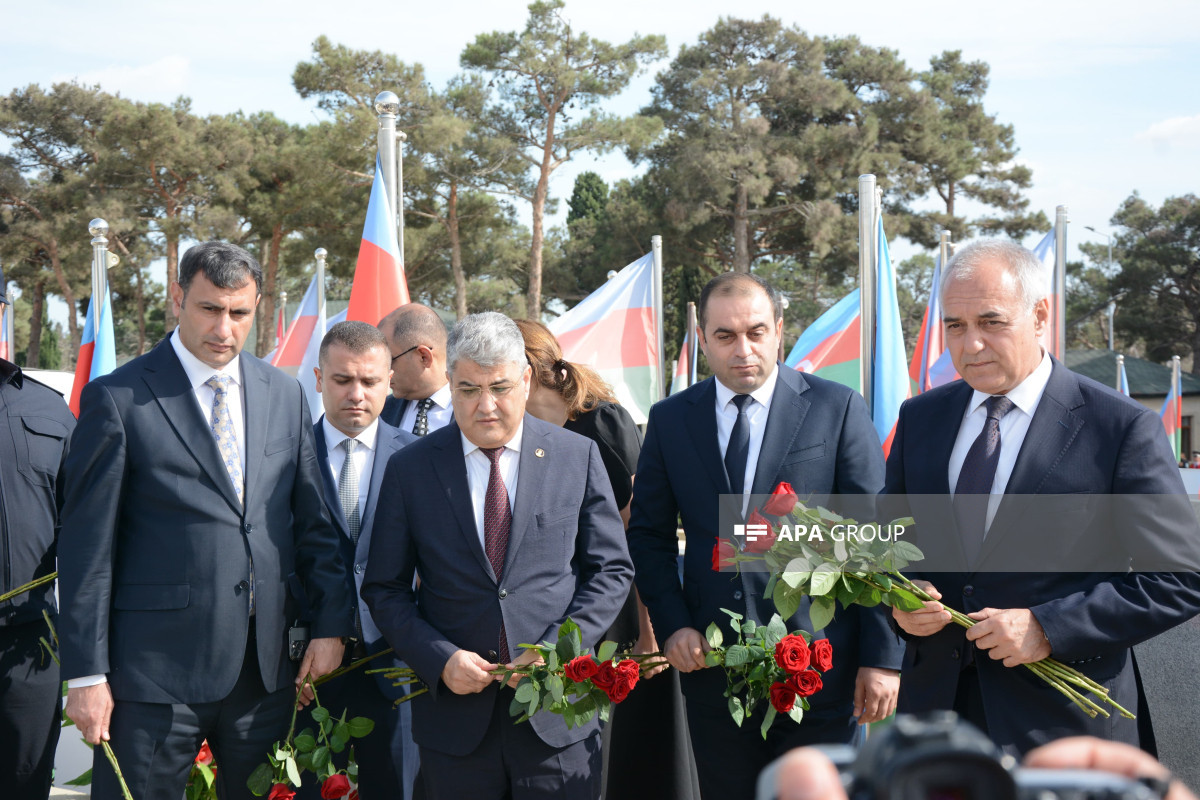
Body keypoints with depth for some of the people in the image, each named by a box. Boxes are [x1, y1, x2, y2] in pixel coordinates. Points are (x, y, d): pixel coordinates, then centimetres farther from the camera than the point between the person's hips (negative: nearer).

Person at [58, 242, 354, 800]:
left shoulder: (285, 396, 10)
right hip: (155, 670, -4)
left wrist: (331, 624, 5)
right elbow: (87, 547, -6)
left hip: (266, 669, 5)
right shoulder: (117, 399, -5)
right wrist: (86, 674, -9)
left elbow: (312, 523, 14)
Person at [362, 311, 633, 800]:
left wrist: (557, 649, -8)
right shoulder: (410, 470, 3)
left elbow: (611, 570, 5)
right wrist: (440, 659, -9)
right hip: (455, 719, 0)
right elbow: (385, 589, 5)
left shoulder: (578, 457, 3)